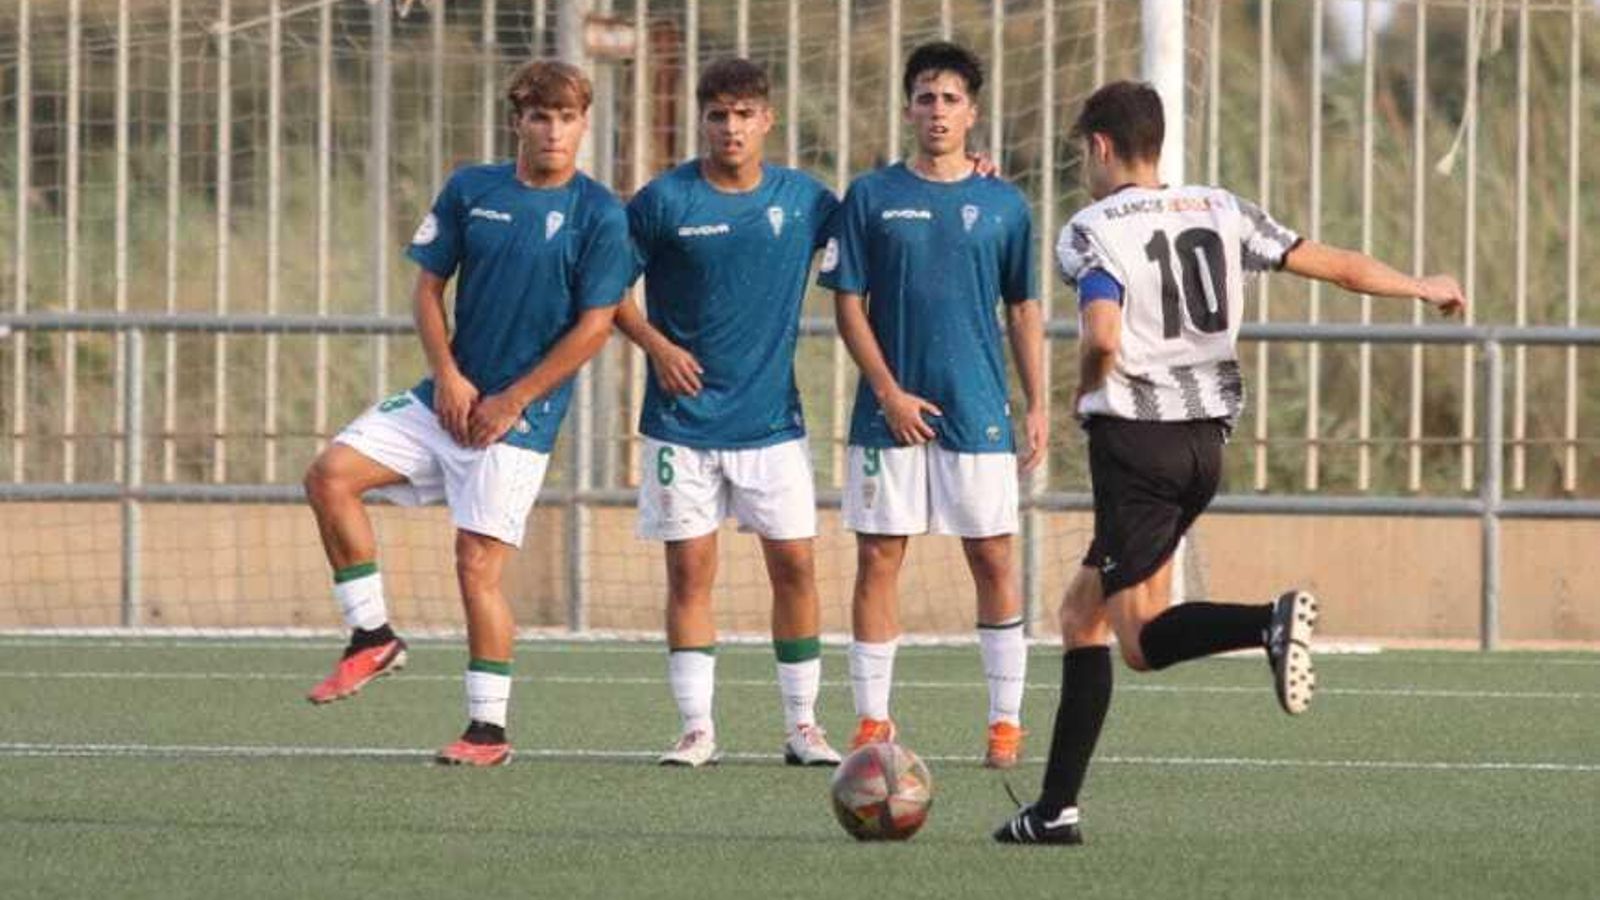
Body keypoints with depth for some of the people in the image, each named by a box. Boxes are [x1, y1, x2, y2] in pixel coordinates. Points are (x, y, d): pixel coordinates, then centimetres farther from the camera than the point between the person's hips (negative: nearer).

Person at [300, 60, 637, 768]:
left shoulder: (600, 217, -7)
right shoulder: (470, 191, 6)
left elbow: (593, 327, -9)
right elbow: (429, 287, 10)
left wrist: (510, 401, -11)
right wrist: (447, 375, -5)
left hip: (519, 416, -5)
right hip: (448, 397, 5)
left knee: (477, 565, -9)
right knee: (331, 476, -10)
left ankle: (489, 729, 2)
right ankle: (372, 637, 2)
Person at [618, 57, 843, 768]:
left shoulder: (803, 199, 3)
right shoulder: (664, 201, -5)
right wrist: (655, 344, -10)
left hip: (772, 419, 2)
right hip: (683, 422, -2)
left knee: (793, 563, 0)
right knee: (690, 569, -1)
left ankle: (803, 724, 9)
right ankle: (697, 729, 4)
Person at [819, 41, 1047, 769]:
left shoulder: (1004, 206, 6)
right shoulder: (872, 198, 3)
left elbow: (1024, 310, 11)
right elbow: (849, 304, 1)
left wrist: (1037, 407, 4)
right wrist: (890, 393, -9)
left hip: (978, 414, 1)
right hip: (890, 411, -1)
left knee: (992, 559, 0)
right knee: (878, 559, 0)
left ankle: (1006, 720, 5)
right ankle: (872, 722, 5)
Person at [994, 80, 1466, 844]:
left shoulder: (1091, 233, -9)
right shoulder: (1220, 213, 8)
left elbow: (1102, 336, -25)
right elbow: (1332, 264, 10)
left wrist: (1084, 393, -3)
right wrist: (1423, 288, 26)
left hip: (1134, 440, -7)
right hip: (1206, 438, 7)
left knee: (1143, 640, -7)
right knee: (1083, 611, 15)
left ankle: (1270, 622, -34)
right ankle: (1056, 806, 9)